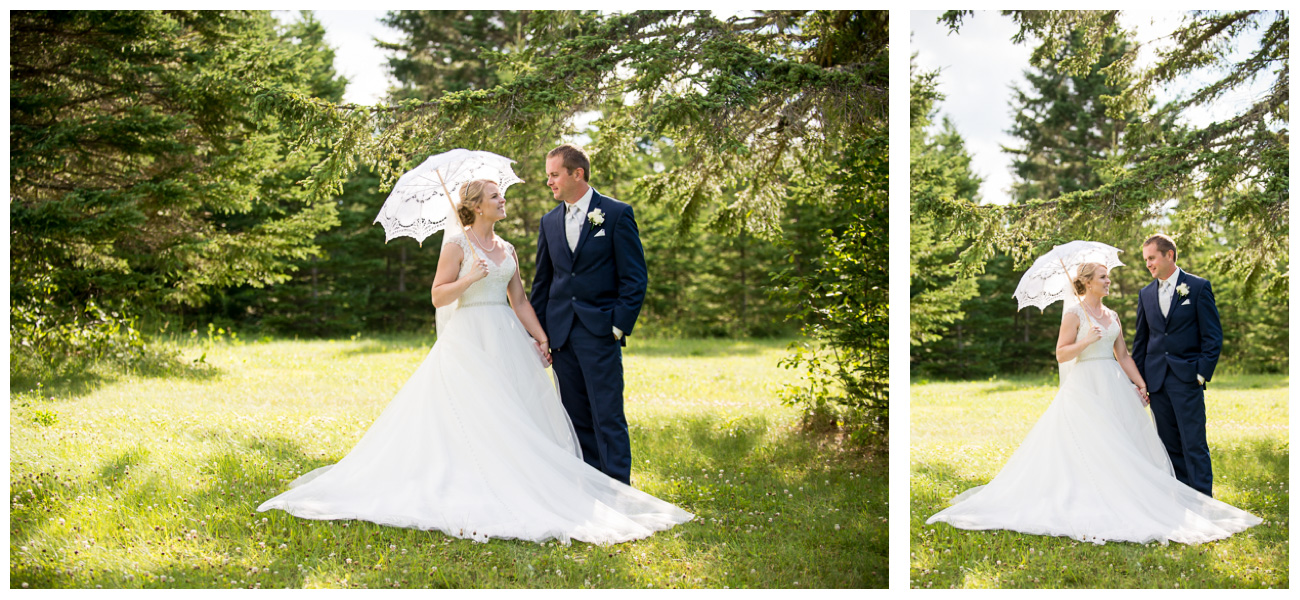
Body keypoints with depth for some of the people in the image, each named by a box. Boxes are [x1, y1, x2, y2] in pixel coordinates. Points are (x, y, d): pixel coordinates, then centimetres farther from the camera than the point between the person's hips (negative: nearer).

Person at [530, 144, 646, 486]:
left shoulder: (616, 214, -2)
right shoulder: (550, 221, 13)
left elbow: (634, 278, -4)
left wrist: (620, 327, -11)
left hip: (600, 331, -5)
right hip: (561, 335, 5)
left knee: (608, 418, -7)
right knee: (576, 419, 7)